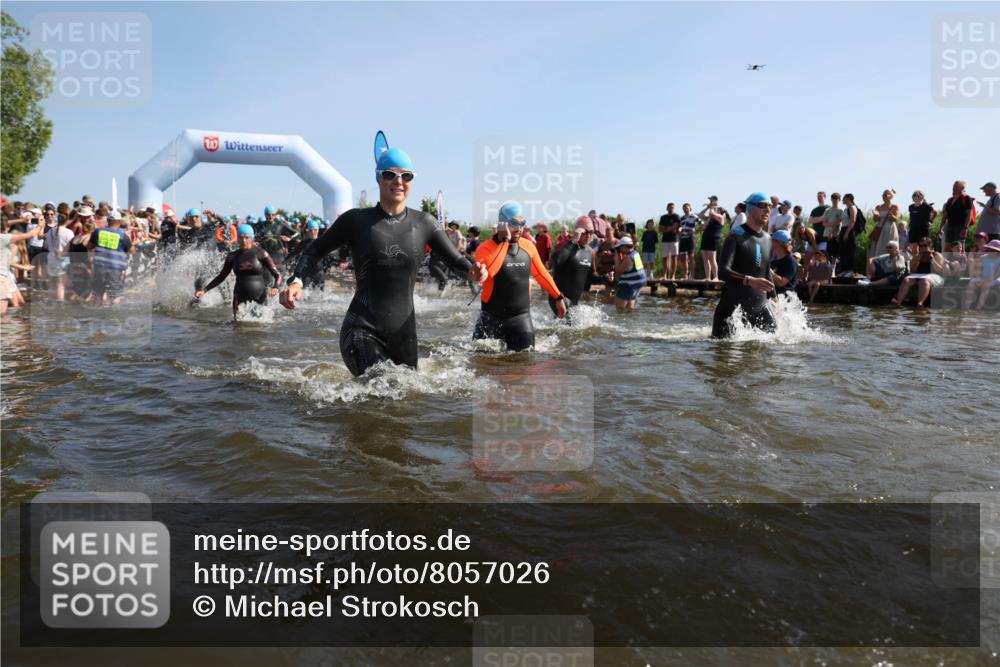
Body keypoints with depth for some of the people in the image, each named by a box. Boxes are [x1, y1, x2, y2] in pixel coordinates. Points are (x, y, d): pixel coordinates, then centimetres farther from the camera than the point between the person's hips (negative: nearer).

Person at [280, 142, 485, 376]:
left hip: (404, 330, 4)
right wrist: (296, 280, -11)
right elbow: (316, 250, 6)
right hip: (361, 330, -4)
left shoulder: (423, 223, 5)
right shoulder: (356, 220, -1)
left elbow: (454, 257, 8)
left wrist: (472, 270, -15)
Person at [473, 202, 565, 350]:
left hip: (521, 316, 3)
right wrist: (504, 241, -26)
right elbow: (488, 272, -33)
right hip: (492, 317, -3)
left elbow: (541, 274, 17)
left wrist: (558, 297, 21)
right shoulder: (486, 248, -12)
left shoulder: (528, 246, 4)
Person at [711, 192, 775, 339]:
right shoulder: (736, 237, -11)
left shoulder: (767, 239, 11)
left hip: (760, 308, 6)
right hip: (732, 308, -6)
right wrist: (749, 280, -40)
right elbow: (722, 272, -25)